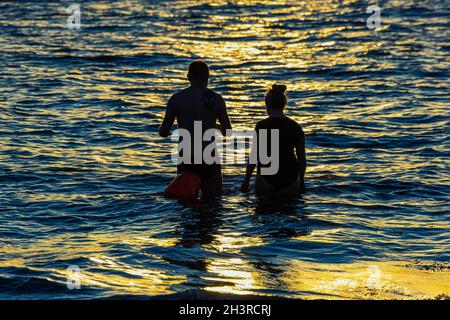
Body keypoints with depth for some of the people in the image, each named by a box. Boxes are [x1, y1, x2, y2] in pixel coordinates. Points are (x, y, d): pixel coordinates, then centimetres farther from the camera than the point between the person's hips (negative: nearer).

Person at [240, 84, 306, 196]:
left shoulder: (262, 126, -8)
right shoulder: (296, 127, 3)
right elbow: (302, 158, 7)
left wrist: (246, 181, 1)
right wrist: (301, 182, 19)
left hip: (267, 176, -3)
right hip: (290, 177, 3)